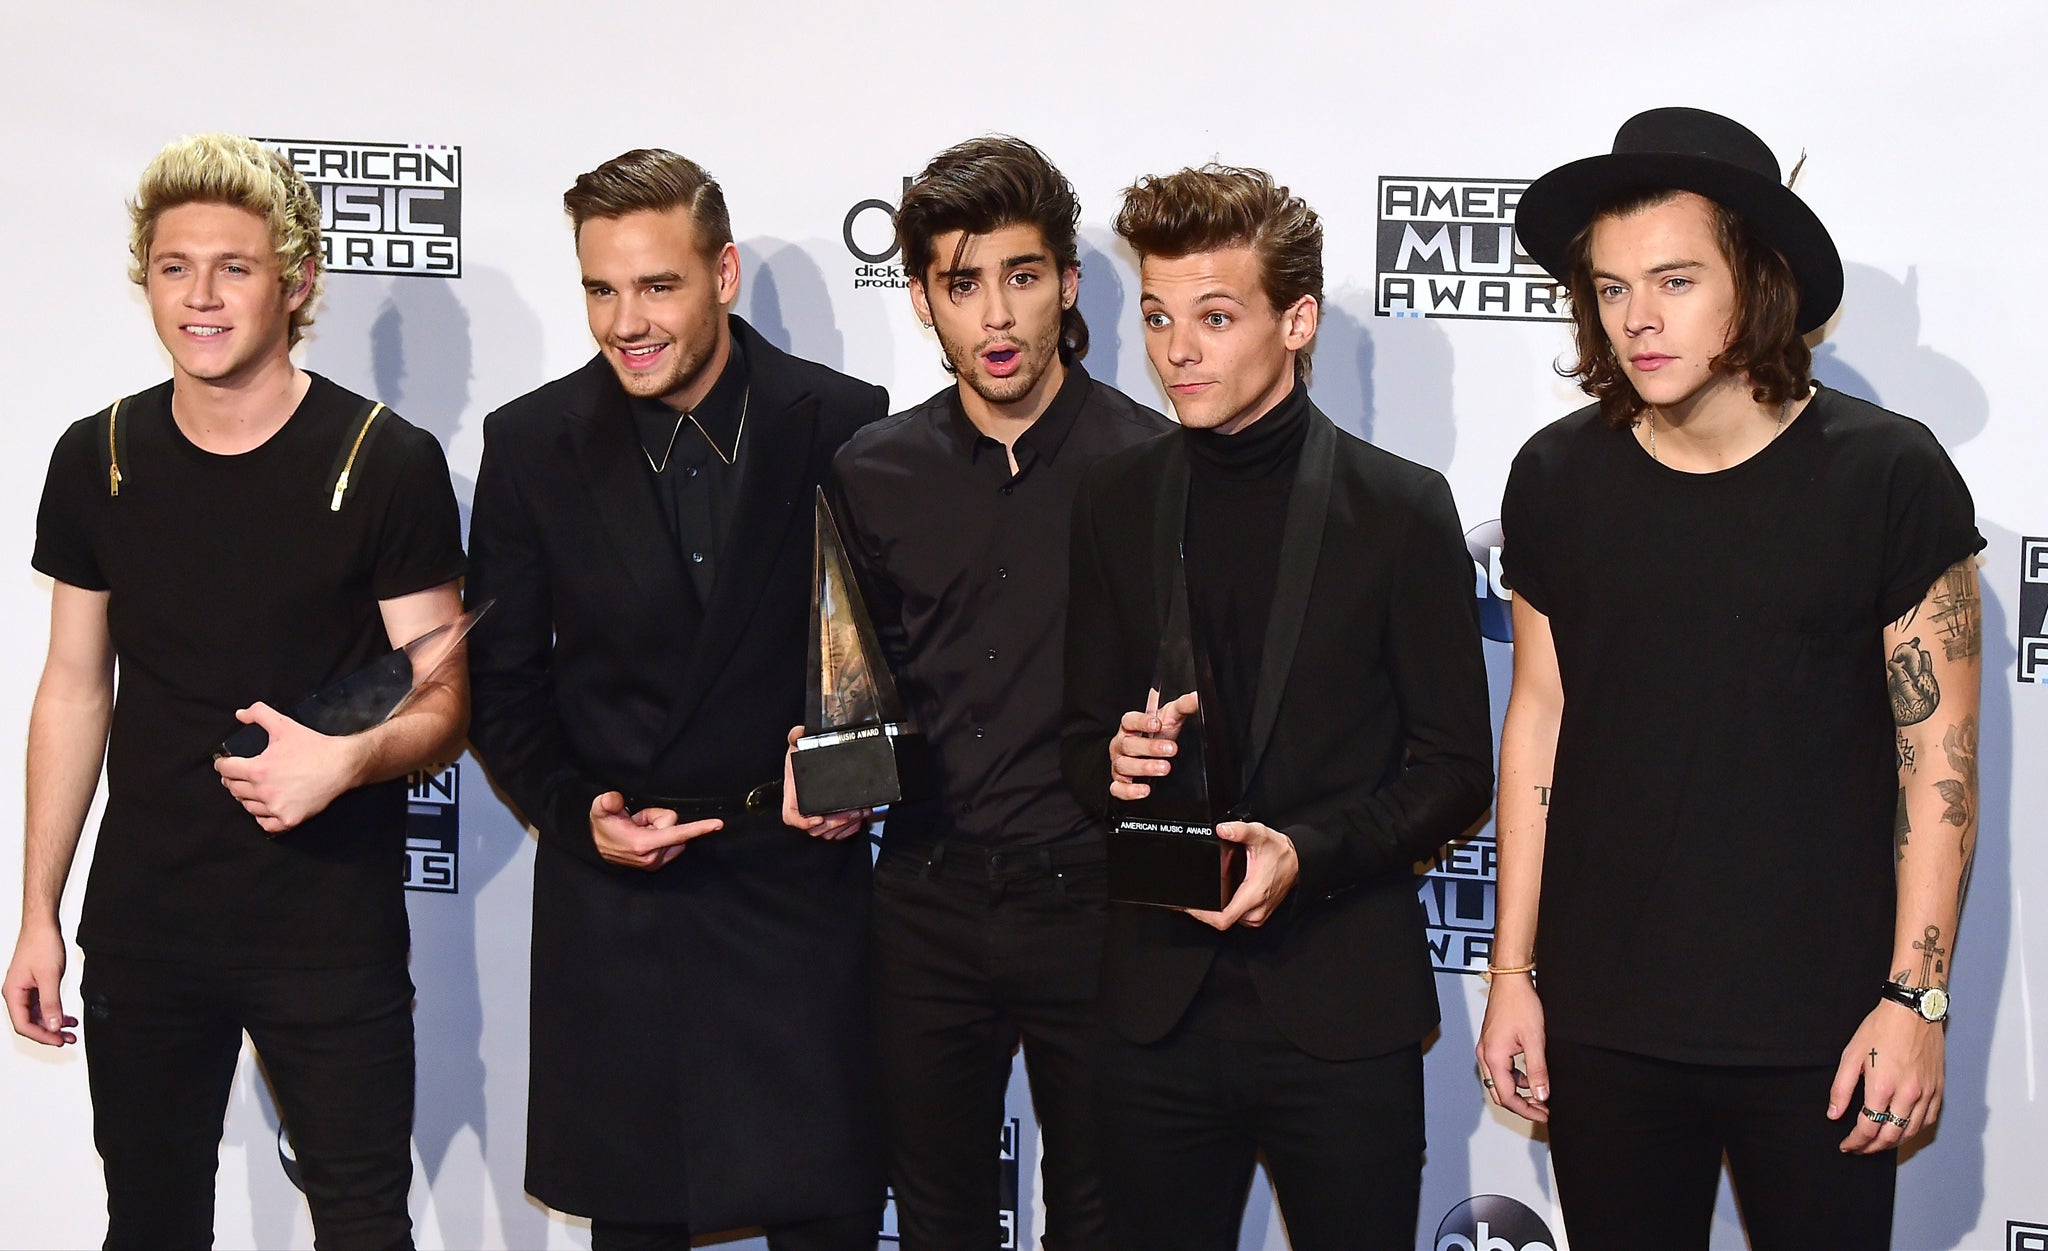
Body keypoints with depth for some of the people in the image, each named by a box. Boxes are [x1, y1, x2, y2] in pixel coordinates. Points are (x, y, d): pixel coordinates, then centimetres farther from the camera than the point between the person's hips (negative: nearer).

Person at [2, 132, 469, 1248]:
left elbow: (444, 695, -4)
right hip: (142, 927, 4)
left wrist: (348, 757, -26)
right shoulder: (97, 460, 3)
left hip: (333, 933, -3)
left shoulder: (388, 463, -8)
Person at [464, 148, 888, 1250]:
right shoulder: (531, 443, 1)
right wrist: (577, 813, -10)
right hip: (610, 906, 1)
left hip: (798, 899, -1)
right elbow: (501, 682, 5)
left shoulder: (841, 425, -2)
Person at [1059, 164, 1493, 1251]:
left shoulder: (1401, 508, -3)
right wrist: (1115, 760, -9)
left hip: (1341, 1009, -3)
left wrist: (1310, 850, -17)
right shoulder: (1116, 502, 8)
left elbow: (1455, 769, -2)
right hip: (1159, 1006, 3)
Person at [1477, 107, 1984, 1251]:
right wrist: (1514, 972, 7)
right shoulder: (1556, 479, 1)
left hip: (1818, 1029, -2)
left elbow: (1941, 756, -5)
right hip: (1604, 1024, 3)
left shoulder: (1887, 473, -7)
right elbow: (1539, 720, 7)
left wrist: (1916, 998, -9)